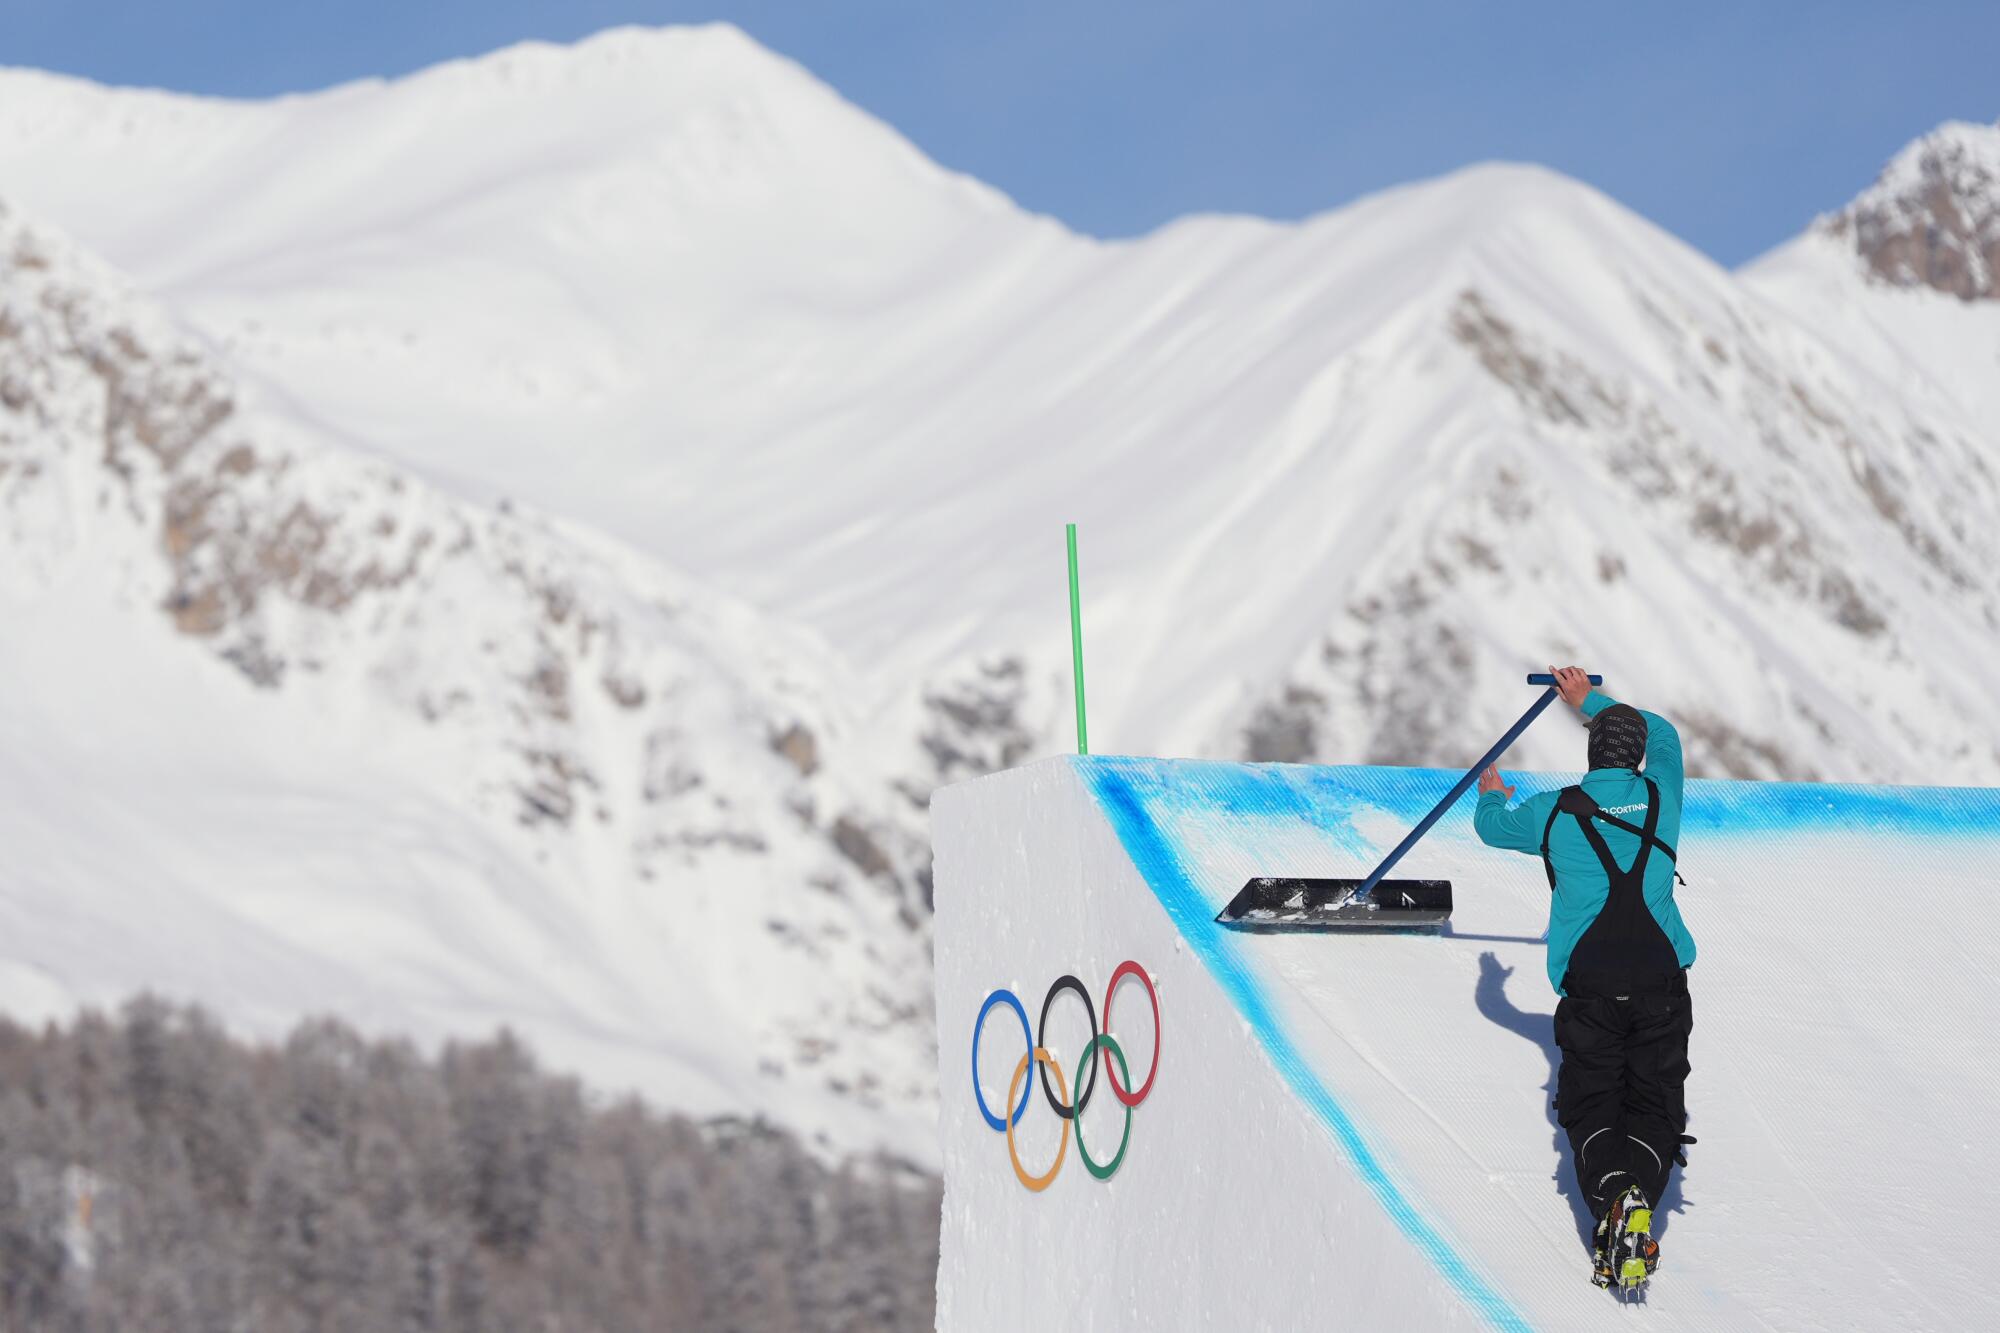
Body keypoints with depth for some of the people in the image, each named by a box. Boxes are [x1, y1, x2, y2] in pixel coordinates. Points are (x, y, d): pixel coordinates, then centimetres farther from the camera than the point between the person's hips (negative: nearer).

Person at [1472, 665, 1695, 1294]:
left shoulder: (1556, 812, 4)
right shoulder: (1659, 795, 9)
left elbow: (1492, 825, 26)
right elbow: (1663, 733, 33)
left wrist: (1492, 795, 50)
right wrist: (1590, 701, 46)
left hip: (1589, 988, -1)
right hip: (1661, 980, 1)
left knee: (1591, 1107, 3)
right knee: (1654, 1107, 5)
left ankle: (1610, 1192, -29)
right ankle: (1643, 1188, -26)